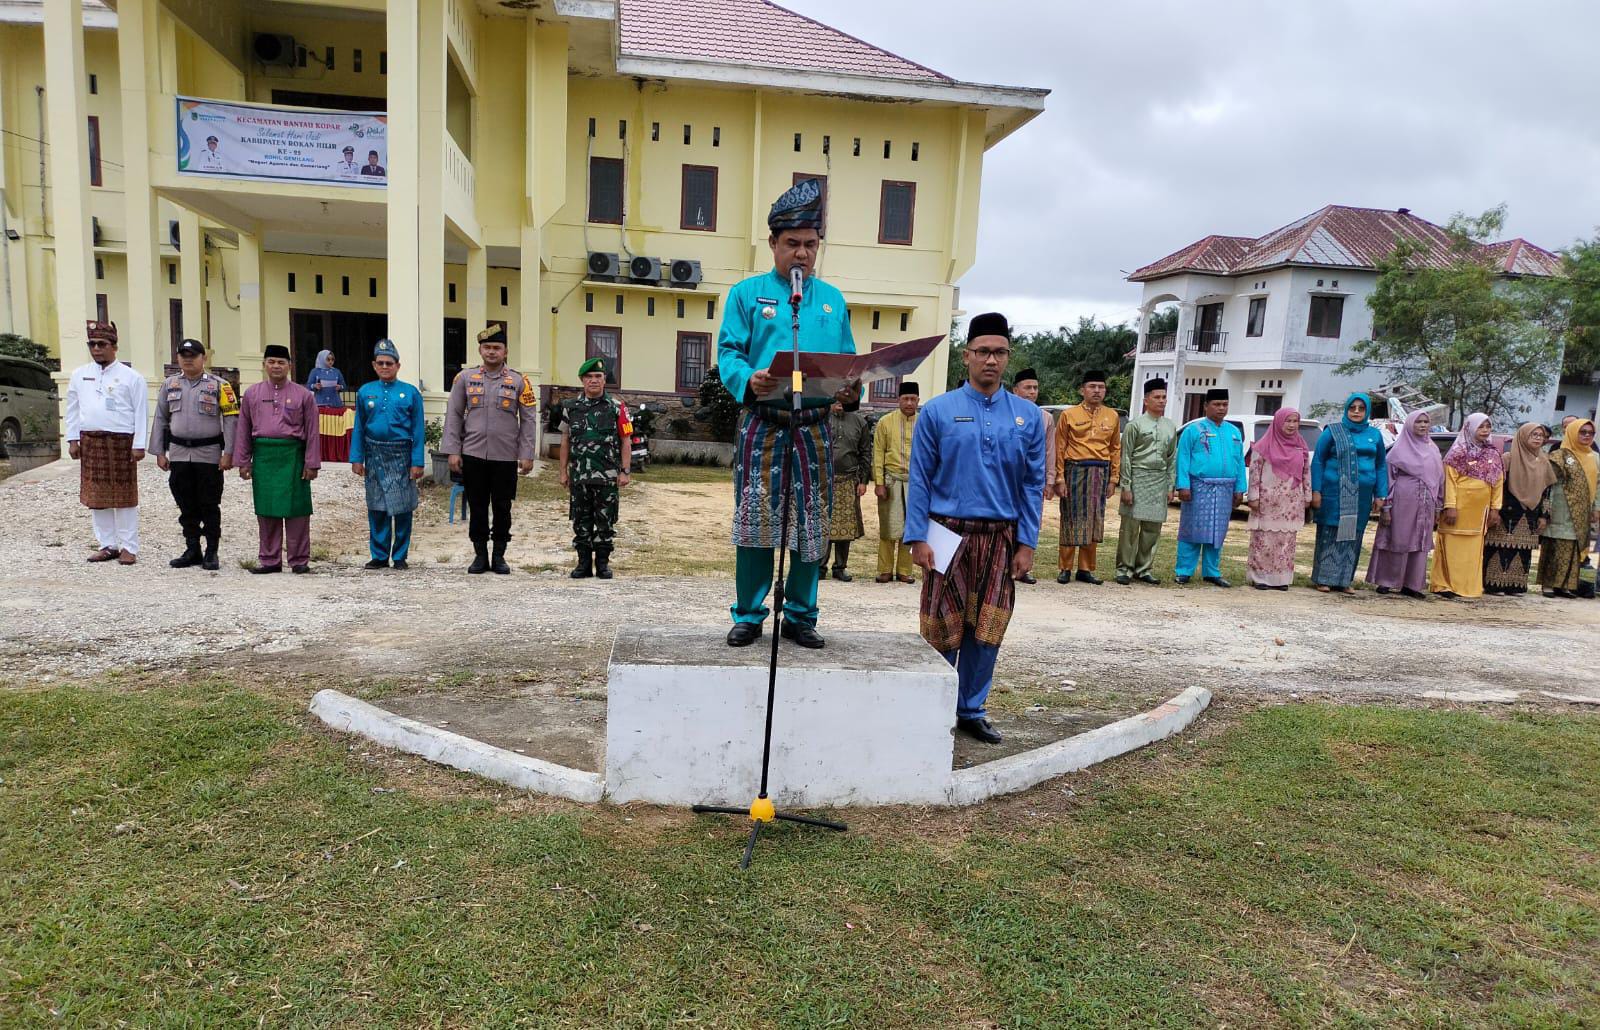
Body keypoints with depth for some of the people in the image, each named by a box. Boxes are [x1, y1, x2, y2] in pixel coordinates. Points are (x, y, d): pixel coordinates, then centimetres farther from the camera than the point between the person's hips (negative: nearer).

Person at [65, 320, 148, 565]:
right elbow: (72, 410, 14)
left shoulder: (131, 377, -2)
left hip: (121, 442, -5)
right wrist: (72, 440, 7)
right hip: (90, 442, 5)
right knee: (95, 496, 8)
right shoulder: (80, 375, 10)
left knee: (124, 497, 0)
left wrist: (139, 445, -9)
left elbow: (141, 413, -4)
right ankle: (107, 545, 17)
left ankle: (129, 547, 5)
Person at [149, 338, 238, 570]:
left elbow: (230, 419, -6)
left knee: (209, 505, 2)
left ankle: (211, 553, 10)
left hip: (208, 454, -4)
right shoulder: (169, 385, 10)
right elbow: (160, 419, 13)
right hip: (178, 454, 4)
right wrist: (159, 452, 7)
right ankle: (192, 550, 19)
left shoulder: (219, 385, -3)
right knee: (186, 505, 9)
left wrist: (228, 453, -12)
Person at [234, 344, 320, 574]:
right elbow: (243, 430, 11)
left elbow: (312, 432, 1)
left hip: (293, 456, -3)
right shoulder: (252, 394, 9)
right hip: (263, 456, 3)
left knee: (296, 511, 0)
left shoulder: (303, 395, 2)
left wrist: (311, 463, -4)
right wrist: (242, 461, 7)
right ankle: (269, 559, 17)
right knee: (266, 511, 8)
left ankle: (299, 560, 8)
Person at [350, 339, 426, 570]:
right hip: (374, 456, 2)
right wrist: (356, 459, 2)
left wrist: (417, 462, -8)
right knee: (376, 508, 8)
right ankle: (379, 556, 17)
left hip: (401, 455, -2)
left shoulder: (411, 393, -1)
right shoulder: (365, 392, 6)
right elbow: (359, 428, 8)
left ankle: (400, 556, 13)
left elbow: (418, 430, -2)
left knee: (402, 508, 3)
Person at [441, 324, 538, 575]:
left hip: (506, 457, -1)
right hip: (472, 456, 1)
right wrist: (453, 451, -1)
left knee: (502, 509, 6)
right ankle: (480, 555, 18)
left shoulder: (519, 381, 1)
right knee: (477, 508, 7)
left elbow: (529, 420, 1)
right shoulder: (465, 378, 5)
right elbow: (453, 416, 5)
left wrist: (527, 455, -4)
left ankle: (499, 556, 18)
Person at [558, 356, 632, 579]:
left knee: (605, 522, 4)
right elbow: (566, 441, 13)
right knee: (581, 521, 6)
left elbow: (626, 441, 0)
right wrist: (563, 471, 9)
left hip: (607, 477, -2)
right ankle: (584, 563, 15)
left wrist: (625, 471, -6)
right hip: (579, 476, 2)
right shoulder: (571, 408, 8)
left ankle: (603, 563, 13)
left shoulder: (617, 407, 0)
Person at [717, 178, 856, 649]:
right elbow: (728, 352, -2)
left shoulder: (833, 300, 17)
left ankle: (801, 615, 17)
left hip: (815, 425, 3)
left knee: (813, 522, 5)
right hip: (762, 422, -3)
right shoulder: (746, 293, 7)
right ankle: (748, 615, 9)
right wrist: (749, 379, -23)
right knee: (754, 518, -5)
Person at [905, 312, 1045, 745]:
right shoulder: (937, 411, -1)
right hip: (949, 533, -2)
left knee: (987, 630, 9)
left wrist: (1027, 543, 1)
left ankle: (971, 711, 24)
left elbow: (1033, 485, 6)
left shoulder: (1029, 416, 6)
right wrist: (917, 538, -8)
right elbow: (919, 479, -2)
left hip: (1001, 538, 3)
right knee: (943, 629, 4)